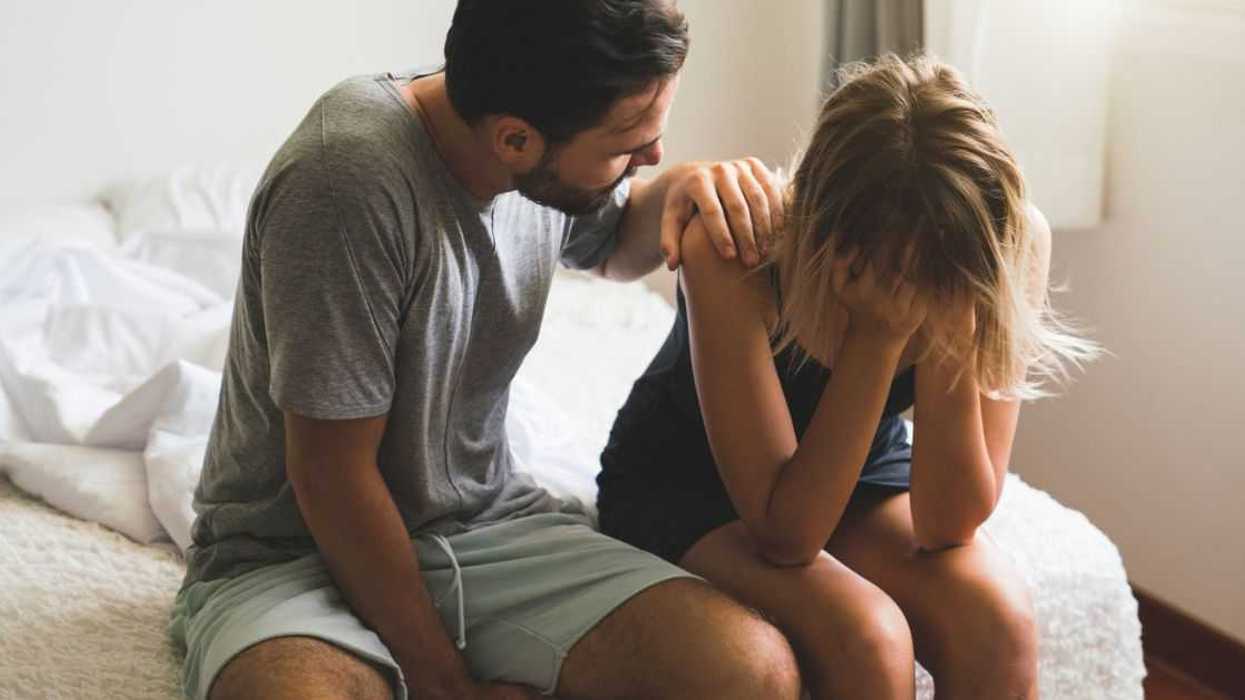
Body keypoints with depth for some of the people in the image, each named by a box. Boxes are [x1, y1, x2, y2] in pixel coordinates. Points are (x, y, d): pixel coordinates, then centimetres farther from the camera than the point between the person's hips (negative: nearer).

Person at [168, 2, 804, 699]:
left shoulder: (551, 156, -2)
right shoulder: (348, 177, -24)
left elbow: (613, 245, 23)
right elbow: (331, 474, -19)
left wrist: (676, 192, -1)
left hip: (489, 524, 7)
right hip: (295, 554, -7)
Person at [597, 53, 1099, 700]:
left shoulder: (1009, 244, -22)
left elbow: (947, 525, -21)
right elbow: (785, 531, -31)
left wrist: (951, 336, -35)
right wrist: (878, 335, -38)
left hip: (861, 476, 3)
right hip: (685, 483, -3)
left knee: (998, 620, -26)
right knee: (866, 638, -30)